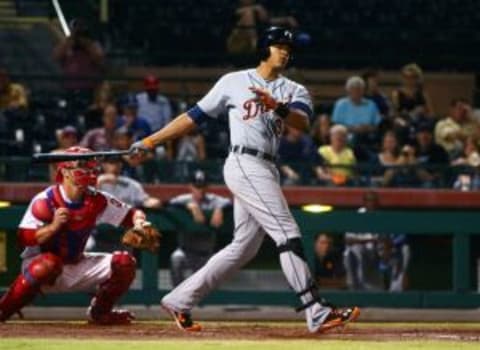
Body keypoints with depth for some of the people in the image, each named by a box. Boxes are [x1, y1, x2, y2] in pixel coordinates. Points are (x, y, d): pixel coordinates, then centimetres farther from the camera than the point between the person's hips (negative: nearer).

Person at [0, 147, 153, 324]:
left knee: (124, 262, -8)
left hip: (76, 266, 6)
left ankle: (99, 311, 13)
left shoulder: (97, 201, -3)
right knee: (48, 264, -42)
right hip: (38, 264, -6)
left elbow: (132, 214, 2)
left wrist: (138, 222, -21)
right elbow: (24, 238, -24)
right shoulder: (44, 201, -19)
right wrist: (53, 226, -37)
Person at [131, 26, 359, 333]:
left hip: (267, 170, 7)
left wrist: (278, 107, -28)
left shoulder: (295, 91, 15)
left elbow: (302, 121, -7)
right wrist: (150, 142, 7)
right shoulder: (233, 82, 6)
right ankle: (318, 313, -20)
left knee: (245, 247, 8)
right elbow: (195, 116, 10)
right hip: (245, 164, -7)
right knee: (288, 233, -15)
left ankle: (180, 301, 18)